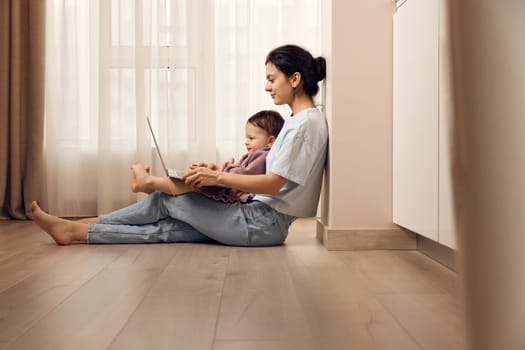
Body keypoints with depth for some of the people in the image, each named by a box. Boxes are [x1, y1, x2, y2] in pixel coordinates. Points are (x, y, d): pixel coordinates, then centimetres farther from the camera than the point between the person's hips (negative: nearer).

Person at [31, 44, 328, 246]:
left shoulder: (306, 122, -14)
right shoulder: (298, 120, 15)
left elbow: (273, 183, -20)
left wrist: (218, 177, -20)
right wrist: (223, 171, 8)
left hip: (265, 223, -7)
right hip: (261, 216, 7)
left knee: (167, 200, -4)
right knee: (166, 228, 0)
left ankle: (75, 229, 9)